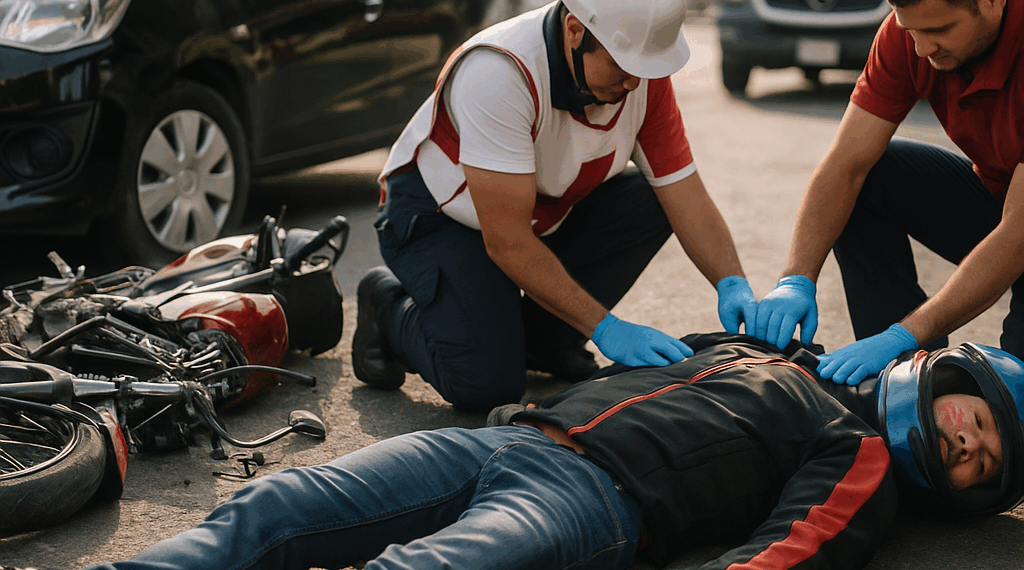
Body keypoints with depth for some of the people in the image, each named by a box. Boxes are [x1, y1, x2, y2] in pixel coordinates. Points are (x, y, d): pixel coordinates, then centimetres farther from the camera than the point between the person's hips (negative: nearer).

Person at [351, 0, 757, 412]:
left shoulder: (643, 72, -18)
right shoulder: (498, 74, -37)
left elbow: (687, 195, -12)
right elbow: (506, 242, -36)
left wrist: (732, 285, -29)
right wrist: (605, 328, -37)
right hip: (440, 219, -6)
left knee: (652, 201, -17)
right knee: (487, 383, -24)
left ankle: (544, 335, 2)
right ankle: (390, 305, 7)